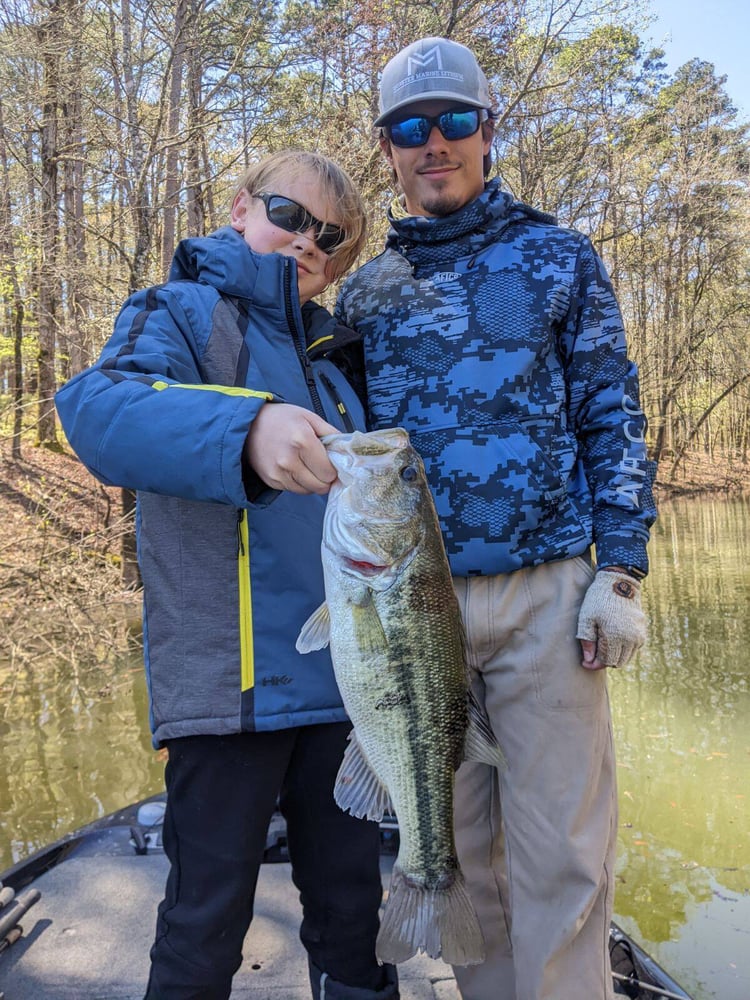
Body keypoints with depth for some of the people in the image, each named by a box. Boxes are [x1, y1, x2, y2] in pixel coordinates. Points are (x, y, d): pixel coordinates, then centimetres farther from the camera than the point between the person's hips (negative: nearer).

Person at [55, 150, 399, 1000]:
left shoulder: (327, 355, 19)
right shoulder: (182, 314, 0)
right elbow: (97, 407, -22)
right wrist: (246, 428, -39)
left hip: (338, 677, 6)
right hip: (231, 680, -6)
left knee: (351, 904, 17)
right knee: (206, 927, 5)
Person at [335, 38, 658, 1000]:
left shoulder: (559, 257, 7)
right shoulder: (365, 290, 12)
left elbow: (612, 417, 4)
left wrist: (620, 574, -5)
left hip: (546, 598, -2)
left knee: (557, 856, 2)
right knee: (459, 845, 13)